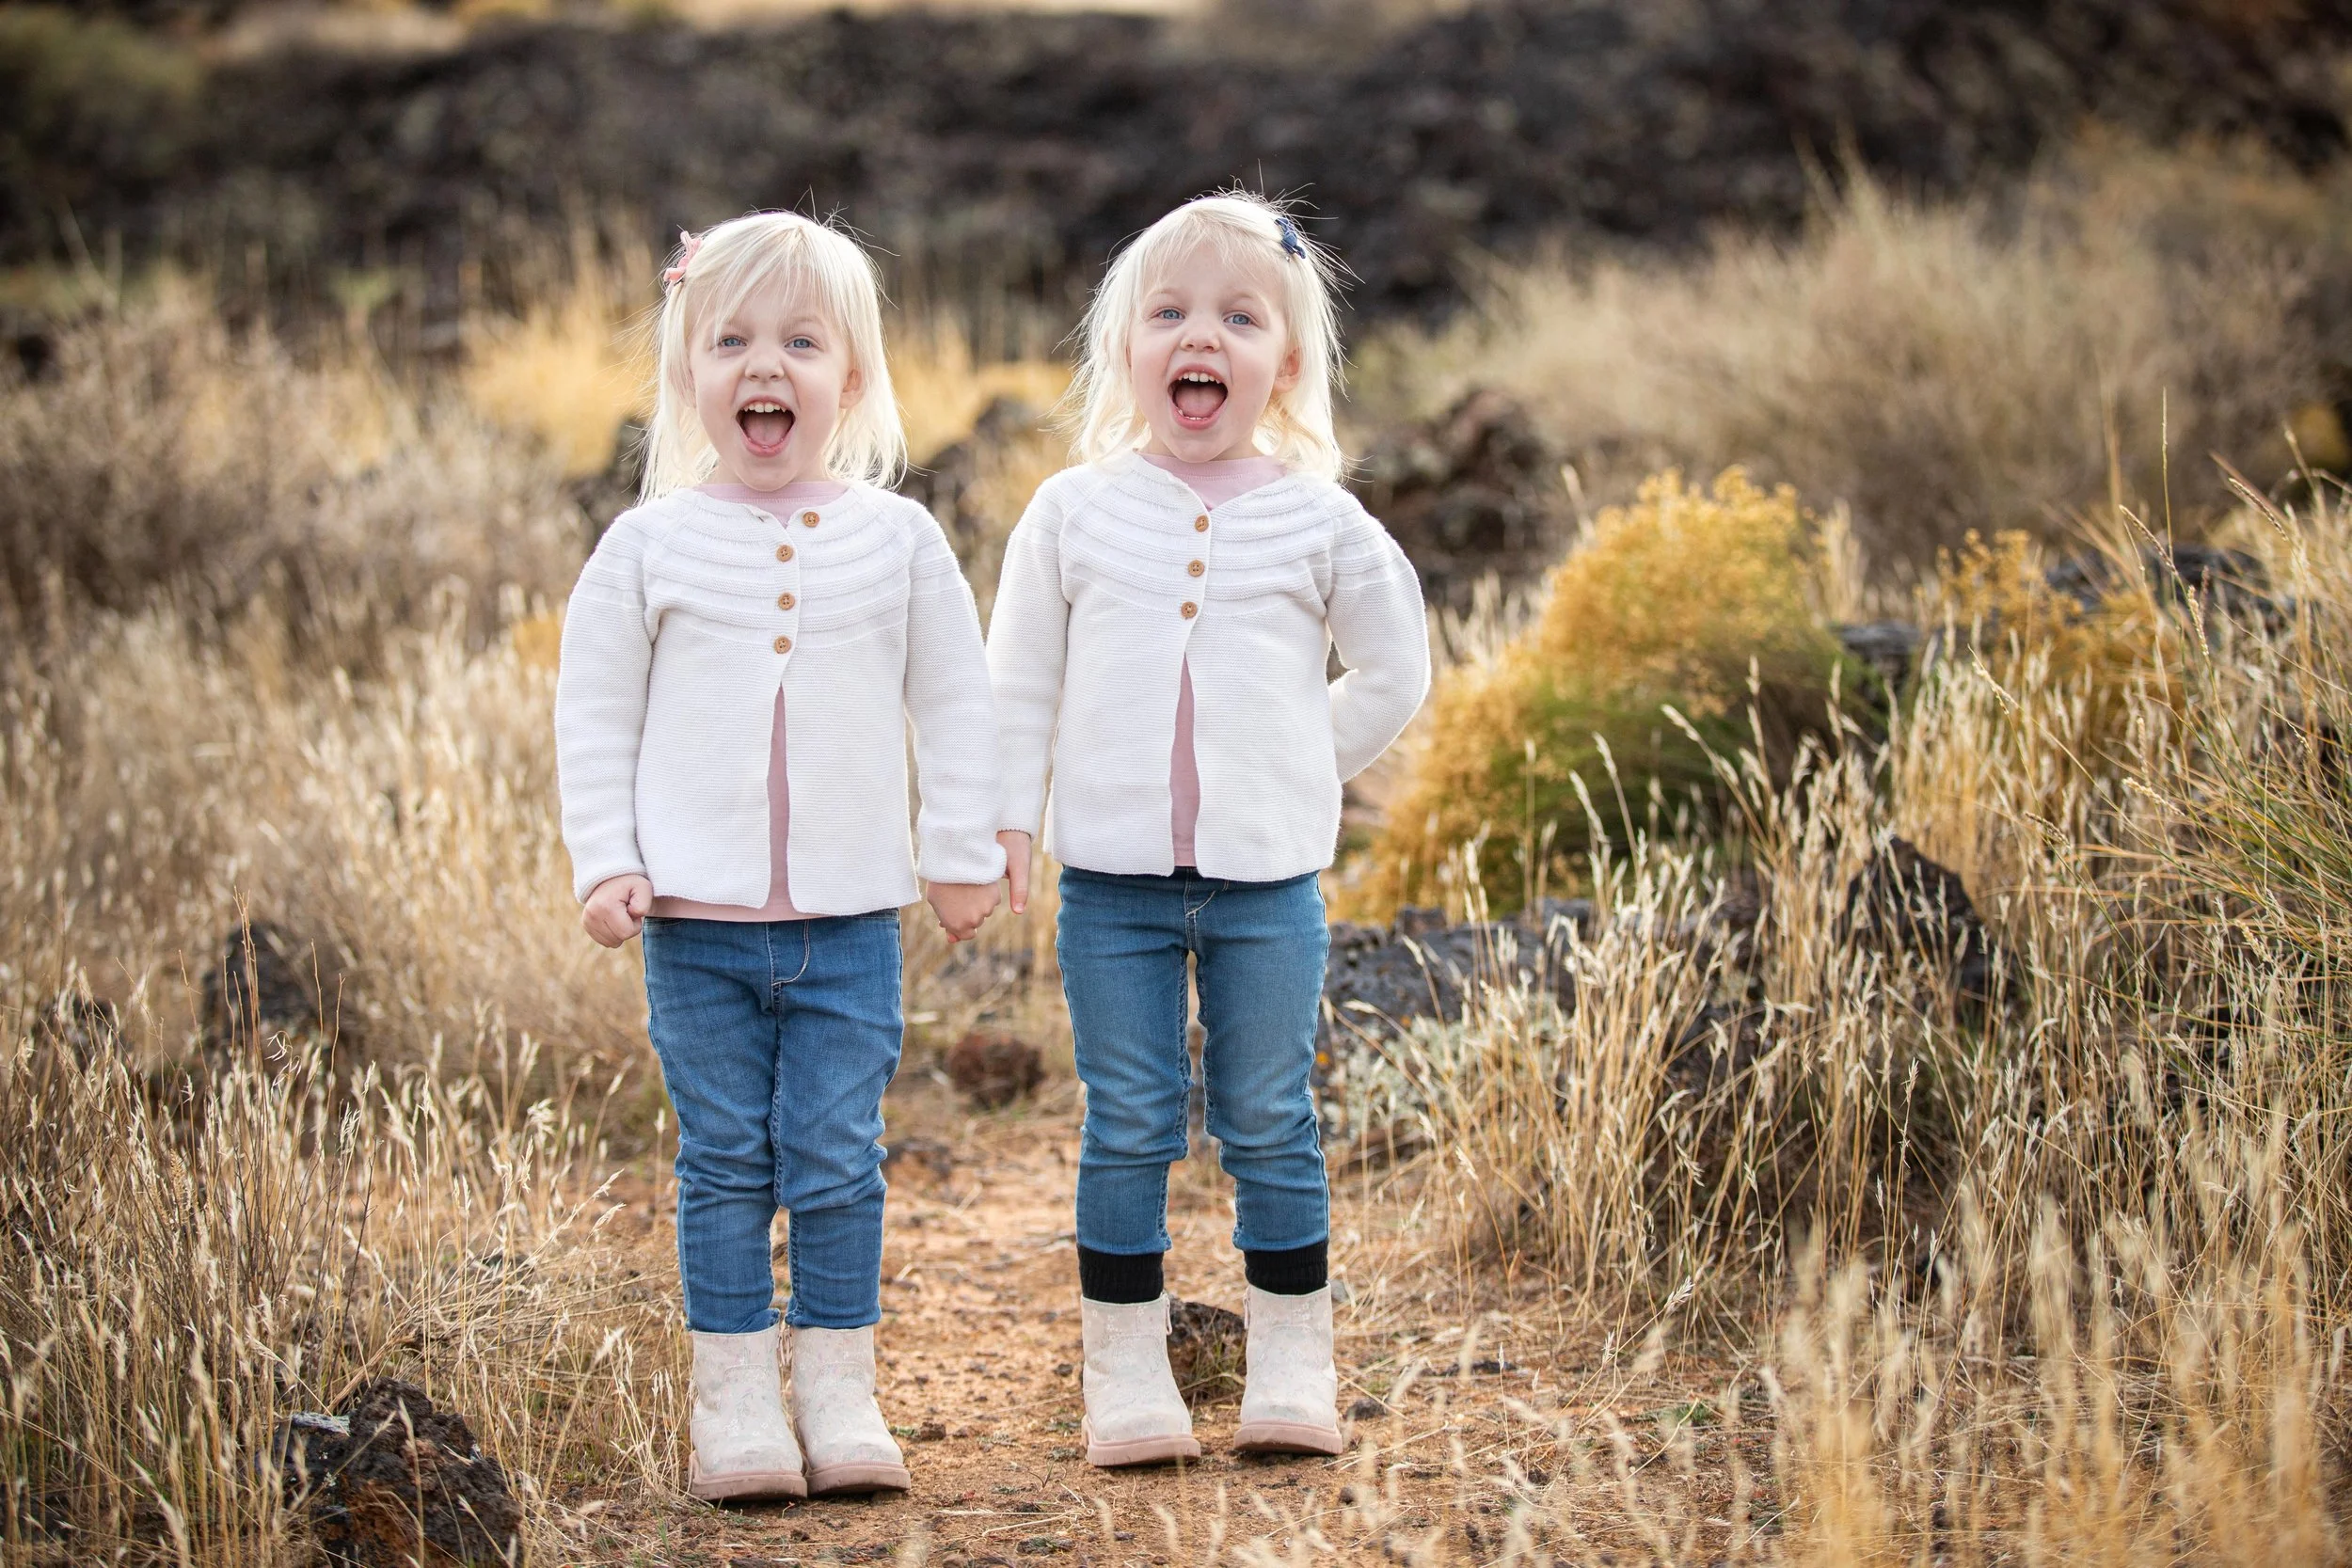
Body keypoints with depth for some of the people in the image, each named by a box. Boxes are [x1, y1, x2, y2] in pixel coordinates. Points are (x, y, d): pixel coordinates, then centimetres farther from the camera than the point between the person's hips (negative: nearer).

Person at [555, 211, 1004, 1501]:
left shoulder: (898, 539, 2)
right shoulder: (650, 544, 0)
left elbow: (954, 706, 9)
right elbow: (595, 712, 5)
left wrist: (964, 855, 7)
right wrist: (604, 863, -2)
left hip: (850, 920, 0)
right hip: (695, 920, 0)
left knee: (837, 1162, 3)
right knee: (724, 1164, 5)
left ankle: (839, 1391, 13)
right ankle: (735, 1395, 13)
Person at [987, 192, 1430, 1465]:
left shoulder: (1320, 523, 2)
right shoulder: (1074, 513, 3)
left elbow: (1393, 672, 13)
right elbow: (1021, 682, 7)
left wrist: (1303, 771, 7)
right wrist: (1003, 819, 2)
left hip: (1266, 879, 0)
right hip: (1111, 880, 0)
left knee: (1269, 1127, 6)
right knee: (1127, 1129, 4)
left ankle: (1291, 1362, 16)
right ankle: (1126, 1370, 12)